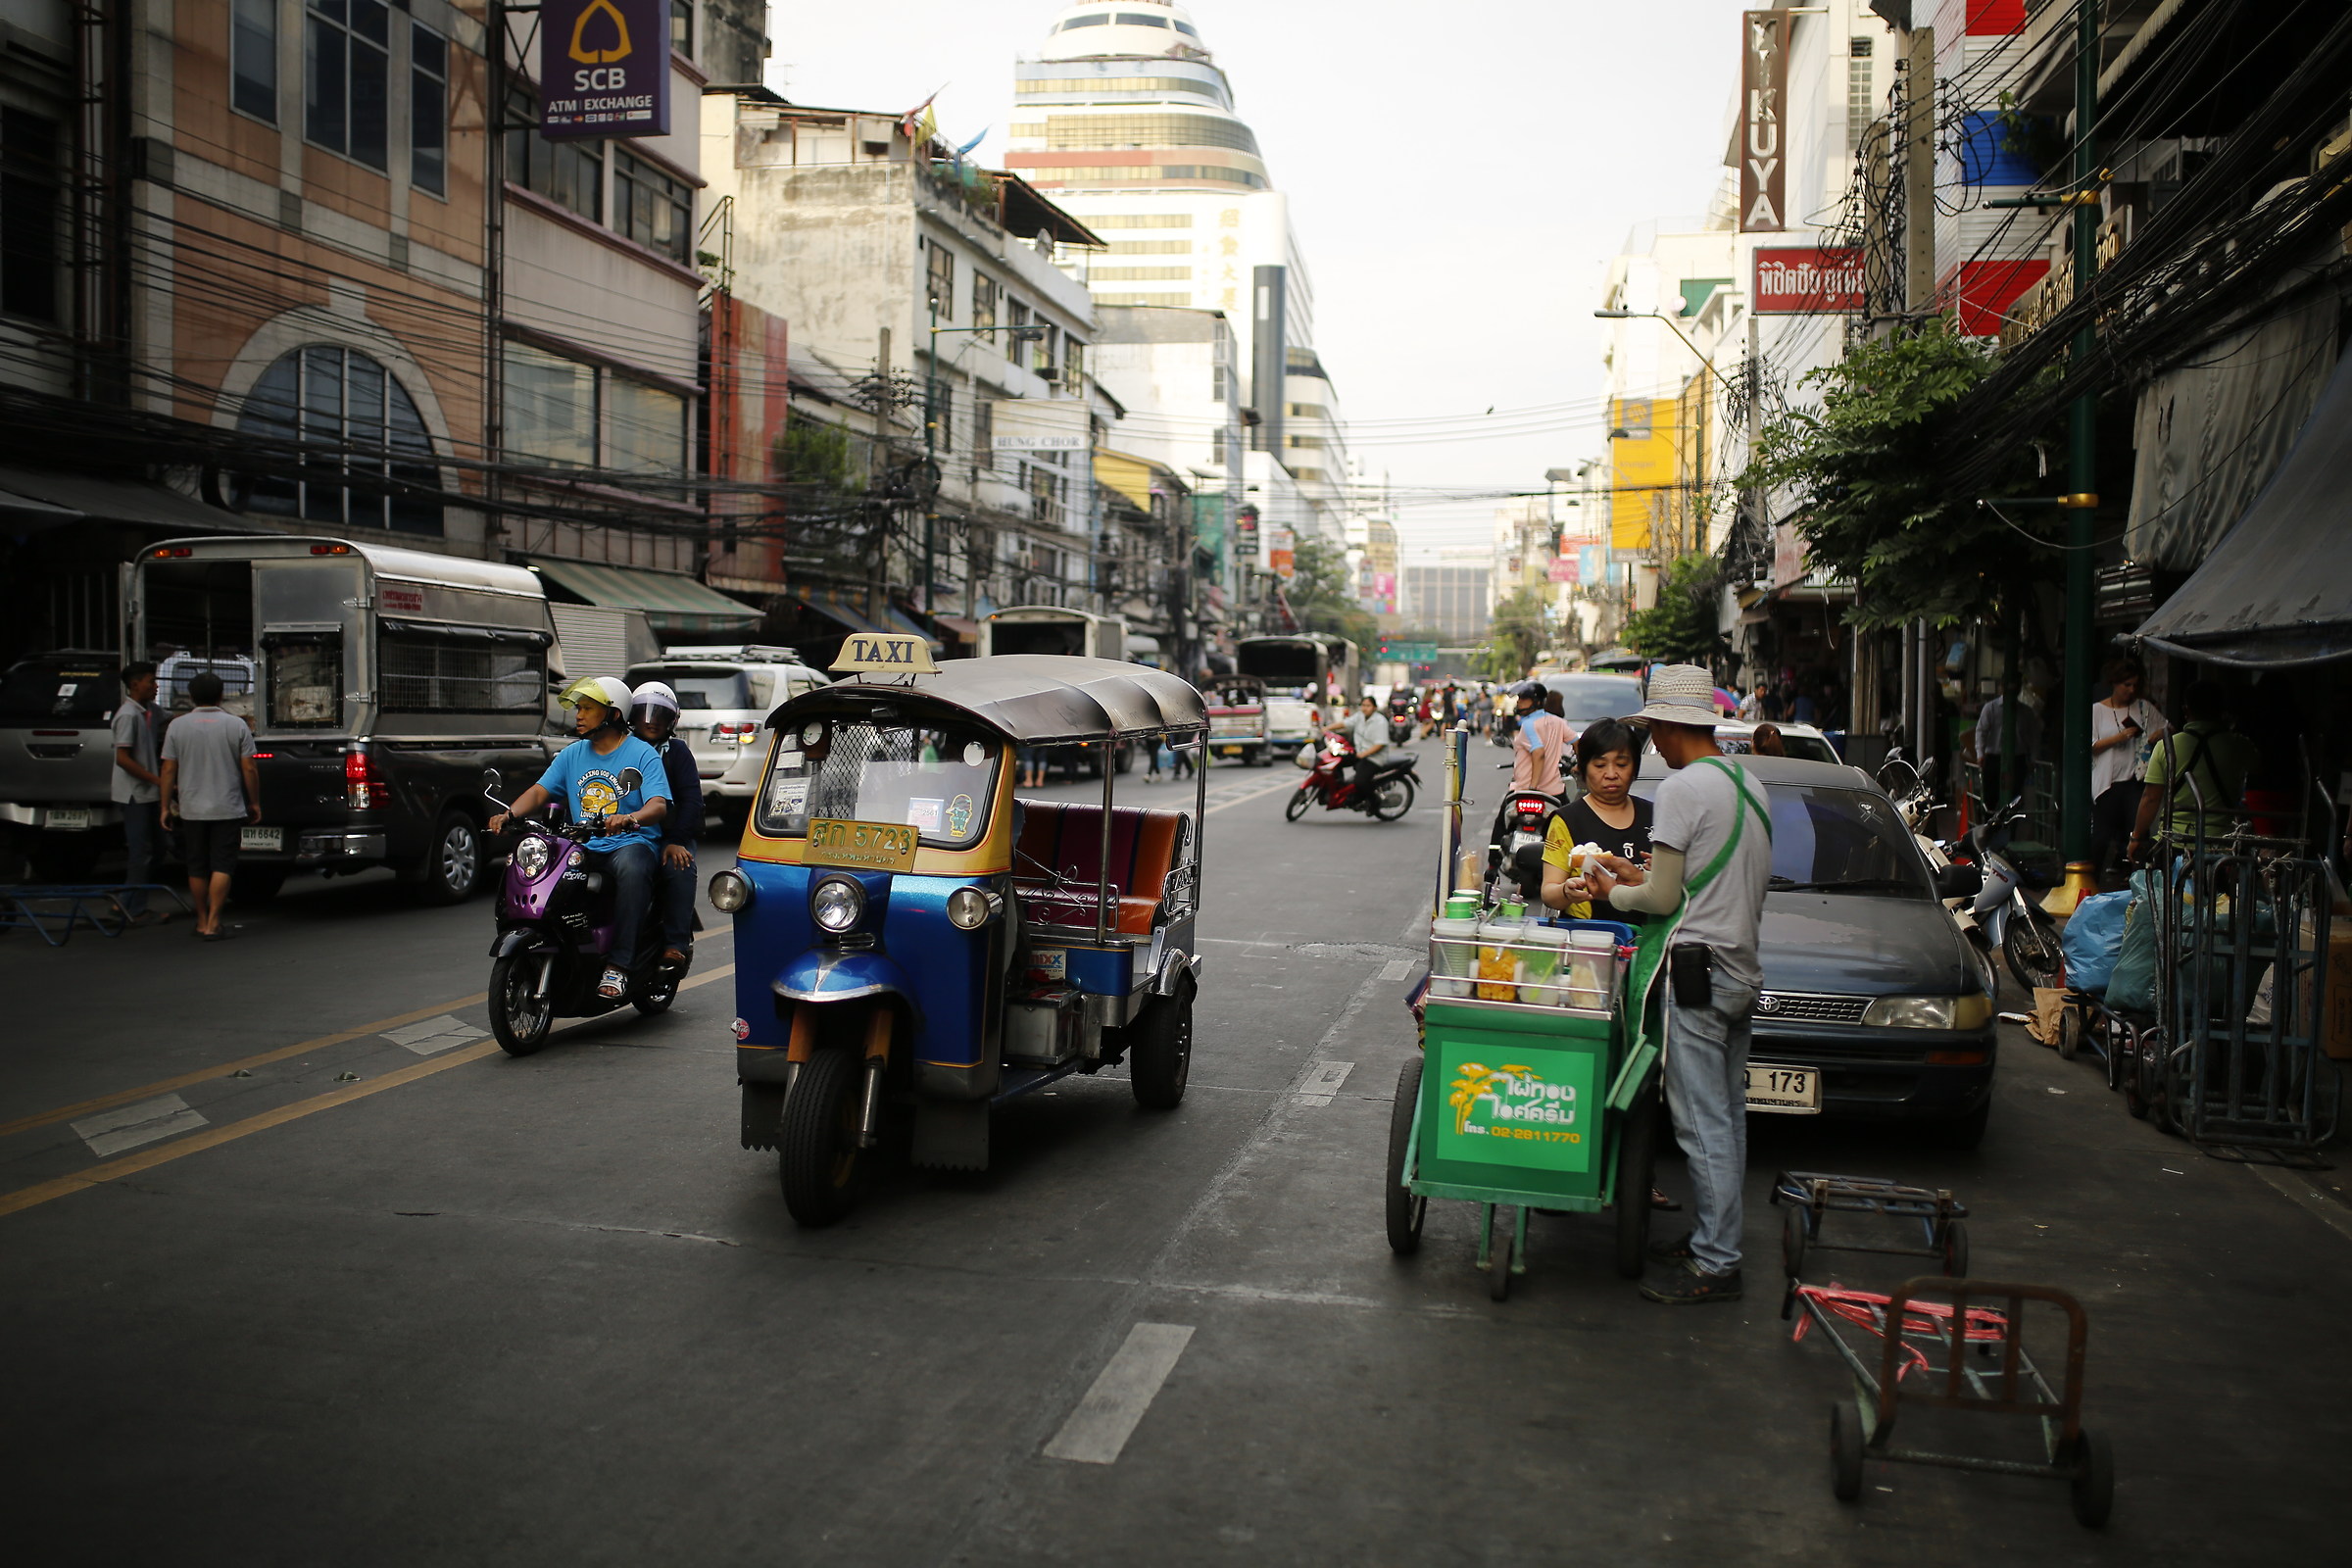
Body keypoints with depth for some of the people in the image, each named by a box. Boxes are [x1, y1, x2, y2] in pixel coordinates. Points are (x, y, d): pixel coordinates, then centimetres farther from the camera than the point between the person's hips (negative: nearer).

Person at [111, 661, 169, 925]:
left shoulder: (148, 711, 11)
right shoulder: (128, 715, -16)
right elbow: (123, 758, -20)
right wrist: (157, 780, -20)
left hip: (148, 793, 9)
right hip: (135, 793, -9)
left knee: (153, 846, 13)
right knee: (141, 851, -4)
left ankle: (130, 904, 20)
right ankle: (137, 911, 2)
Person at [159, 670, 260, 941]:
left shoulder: (177, 726, 0)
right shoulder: (236, 725, -3)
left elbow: (168, 771, 0)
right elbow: (249, 770, -4)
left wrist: (165, 807, 8)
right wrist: (255, 803, 7)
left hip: (191, 809, 2)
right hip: (227, 809, -2)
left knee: (197, 868, 11)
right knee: (221, 866, -2)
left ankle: (202, 921, 19)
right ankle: (213, 923, -8)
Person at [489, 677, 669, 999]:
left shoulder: (642, 754, -1)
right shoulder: (572, 754, 18)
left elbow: (659, 805, -14)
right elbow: (540, 791, 10)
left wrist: (629, 818, -37)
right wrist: (509, 813, -12)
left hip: (630, 843, -5)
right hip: (584, 848, 5)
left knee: (631, 868, -39)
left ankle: (617, 965, -37)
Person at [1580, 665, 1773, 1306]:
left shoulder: (1682, 789, -14)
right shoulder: (1751, 786, 14)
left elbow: (1662, 900, -13)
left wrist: (1613, 893, 6)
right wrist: (1638, 874, 20)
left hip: (1693, 972, -9)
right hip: (1743, 969, 10)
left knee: (1703, 1123, -5)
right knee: (1727, 1116, 14)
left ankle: (1715, 1264, 0)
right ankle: (1712, 1236, 23)